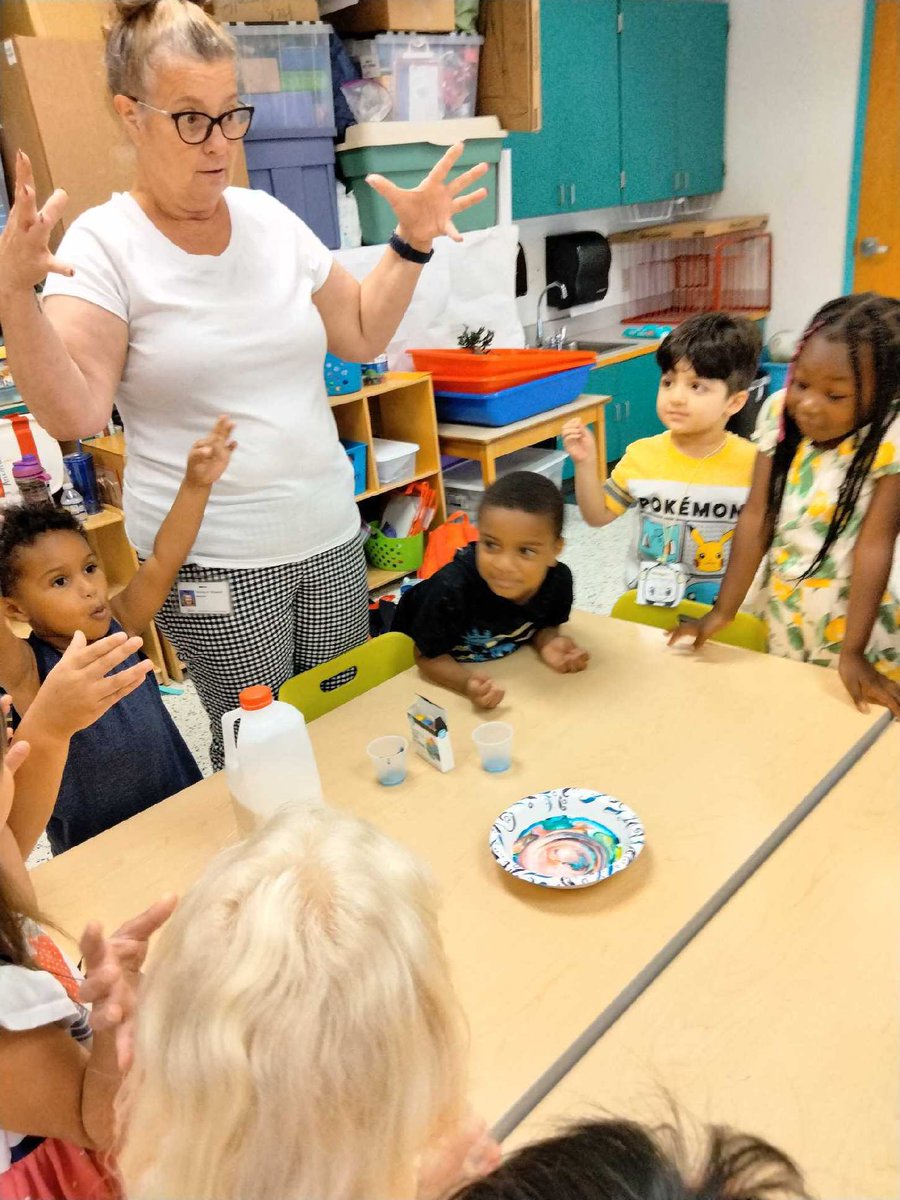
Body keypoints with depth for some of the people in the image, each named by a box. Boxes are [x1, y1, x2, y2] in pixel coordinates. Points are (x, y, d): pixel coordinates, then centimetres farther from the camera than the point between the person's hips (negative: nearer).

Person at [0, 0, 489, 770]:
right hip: (210, 559, -4)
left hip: (330, 535, 5)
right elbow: (72, 414, -17)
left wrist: (411, 242, 4)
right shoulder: (103, 244, -8)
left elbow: (363, 335, 13)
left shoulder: (270, 219, 6)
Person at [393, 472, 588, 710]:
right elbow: (429, 656, -27)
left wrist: (548, 643, -30)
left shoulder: (559, 579, -29)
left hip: (500, 663, 3)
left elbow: (545, 625, -6)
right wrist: (468, 683, -46)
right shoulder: (451, 589, -42)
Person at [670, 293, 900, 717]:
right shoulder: (779, 413, -9)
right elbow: (757, 516, -9)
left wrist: (852, 652, -23)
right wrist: (722, 612, -11)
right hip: (777, 613, 4)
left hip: (852, 621, -3)